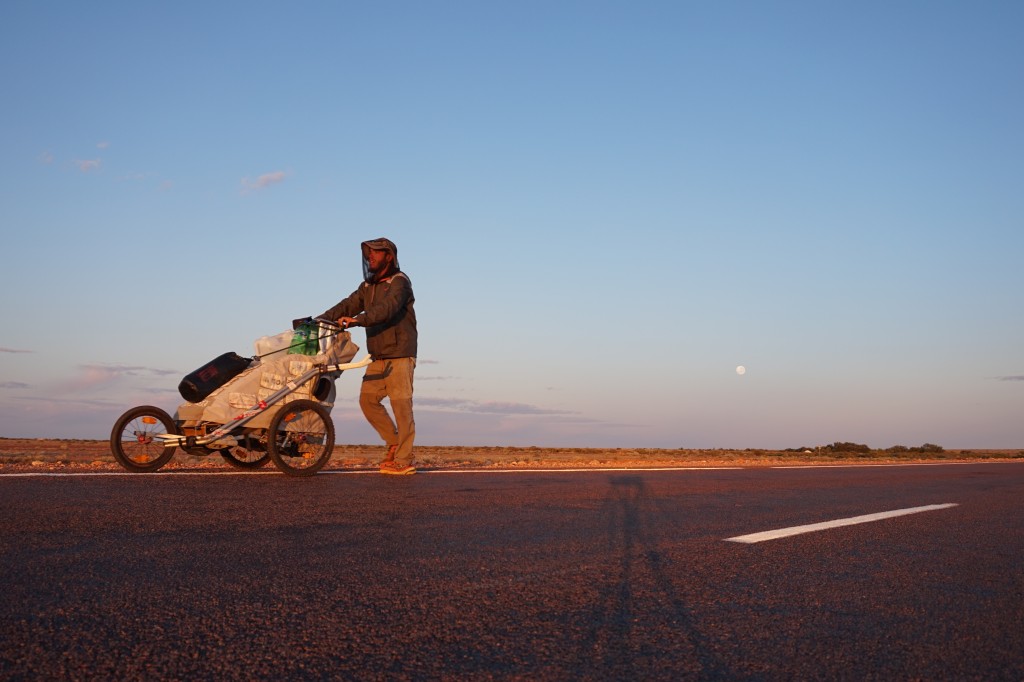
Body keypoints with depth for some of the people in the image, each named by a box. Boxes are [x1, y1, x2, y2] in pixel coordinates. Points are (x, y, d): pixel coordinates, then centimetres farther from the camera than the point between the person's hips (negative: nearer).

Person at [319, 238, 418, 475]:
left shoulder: (399, 282, -9)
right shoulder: (369, 285, 18)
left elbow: (387, 308, -26)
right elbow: (349, 305, 8)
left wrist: (358, 320, -39)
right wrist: (320, 320, -6)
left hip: (400, 354, -8)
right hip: (378, 357, 8)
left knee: (401, 405, -7)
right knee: (368, 399, 2)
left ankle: (404, 461, -4)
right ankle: (394, 441, 18)